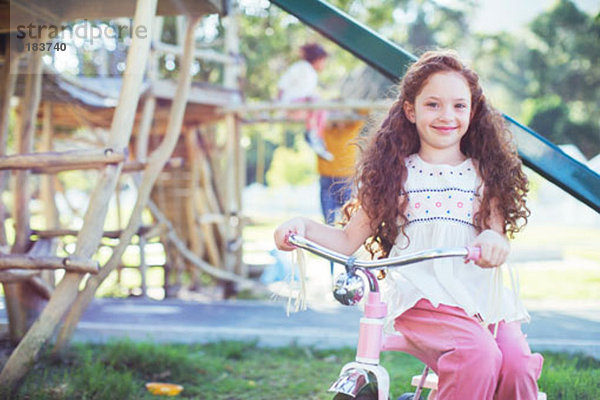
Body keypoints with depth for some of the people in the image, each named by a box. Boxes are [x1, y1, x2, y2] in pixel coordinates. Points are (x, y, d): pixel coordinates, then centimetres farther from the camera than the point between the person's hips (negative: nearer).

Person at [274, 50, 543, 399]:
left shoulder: (483, 174, 13)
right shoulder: (394, 173, 10)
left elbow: (499, 241, 7)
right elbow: (349, 241, 10)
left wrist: (494, 242, -18)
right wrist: (302, 227, -8)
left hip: (480, 297, 3)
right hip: (420, 295, -3)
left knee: (518, 365, -24)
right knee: (479, 357, -30)